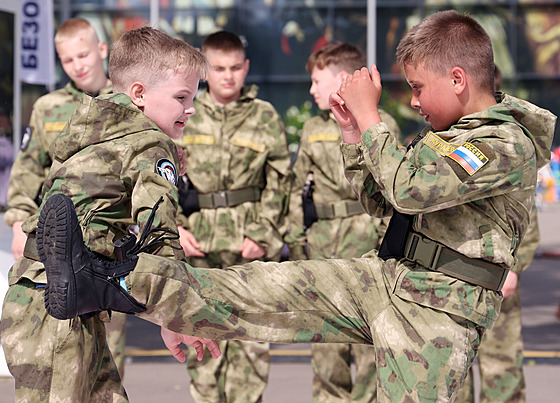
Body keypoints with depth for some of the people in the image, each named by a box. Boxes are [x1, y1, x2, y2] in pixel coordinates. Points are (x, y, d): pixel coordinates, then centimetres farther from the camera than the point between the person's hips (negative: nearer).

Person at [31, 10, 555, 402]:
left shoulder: (510, 145, -13)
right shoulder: (451, 134, 18)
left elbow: (410, 185, -26)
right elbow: (378, 201, 24)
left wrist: (370, 115, -13)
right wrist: (354, 133, 9)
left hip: (438, 307, -7)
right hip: (384, 276, 7)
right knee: (263, 289, -2)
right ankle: (101, 286, -8)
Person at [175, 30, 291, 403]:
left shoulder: (266, 117, 6)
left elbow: (278, 183, 5)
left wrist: (263, 235, -5)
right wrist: (174, 228, -1)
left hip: (250, 245, -1)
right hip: (197, 245, 2)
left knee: (252, 338, -6)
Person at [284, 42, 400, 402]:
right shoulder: (313, 130, 16)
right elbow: (299, 189, 19)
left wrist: (388, 239, -7)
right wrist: (296, 240, 12)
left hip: (364, 236, -5)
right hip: (321, 241, 5)